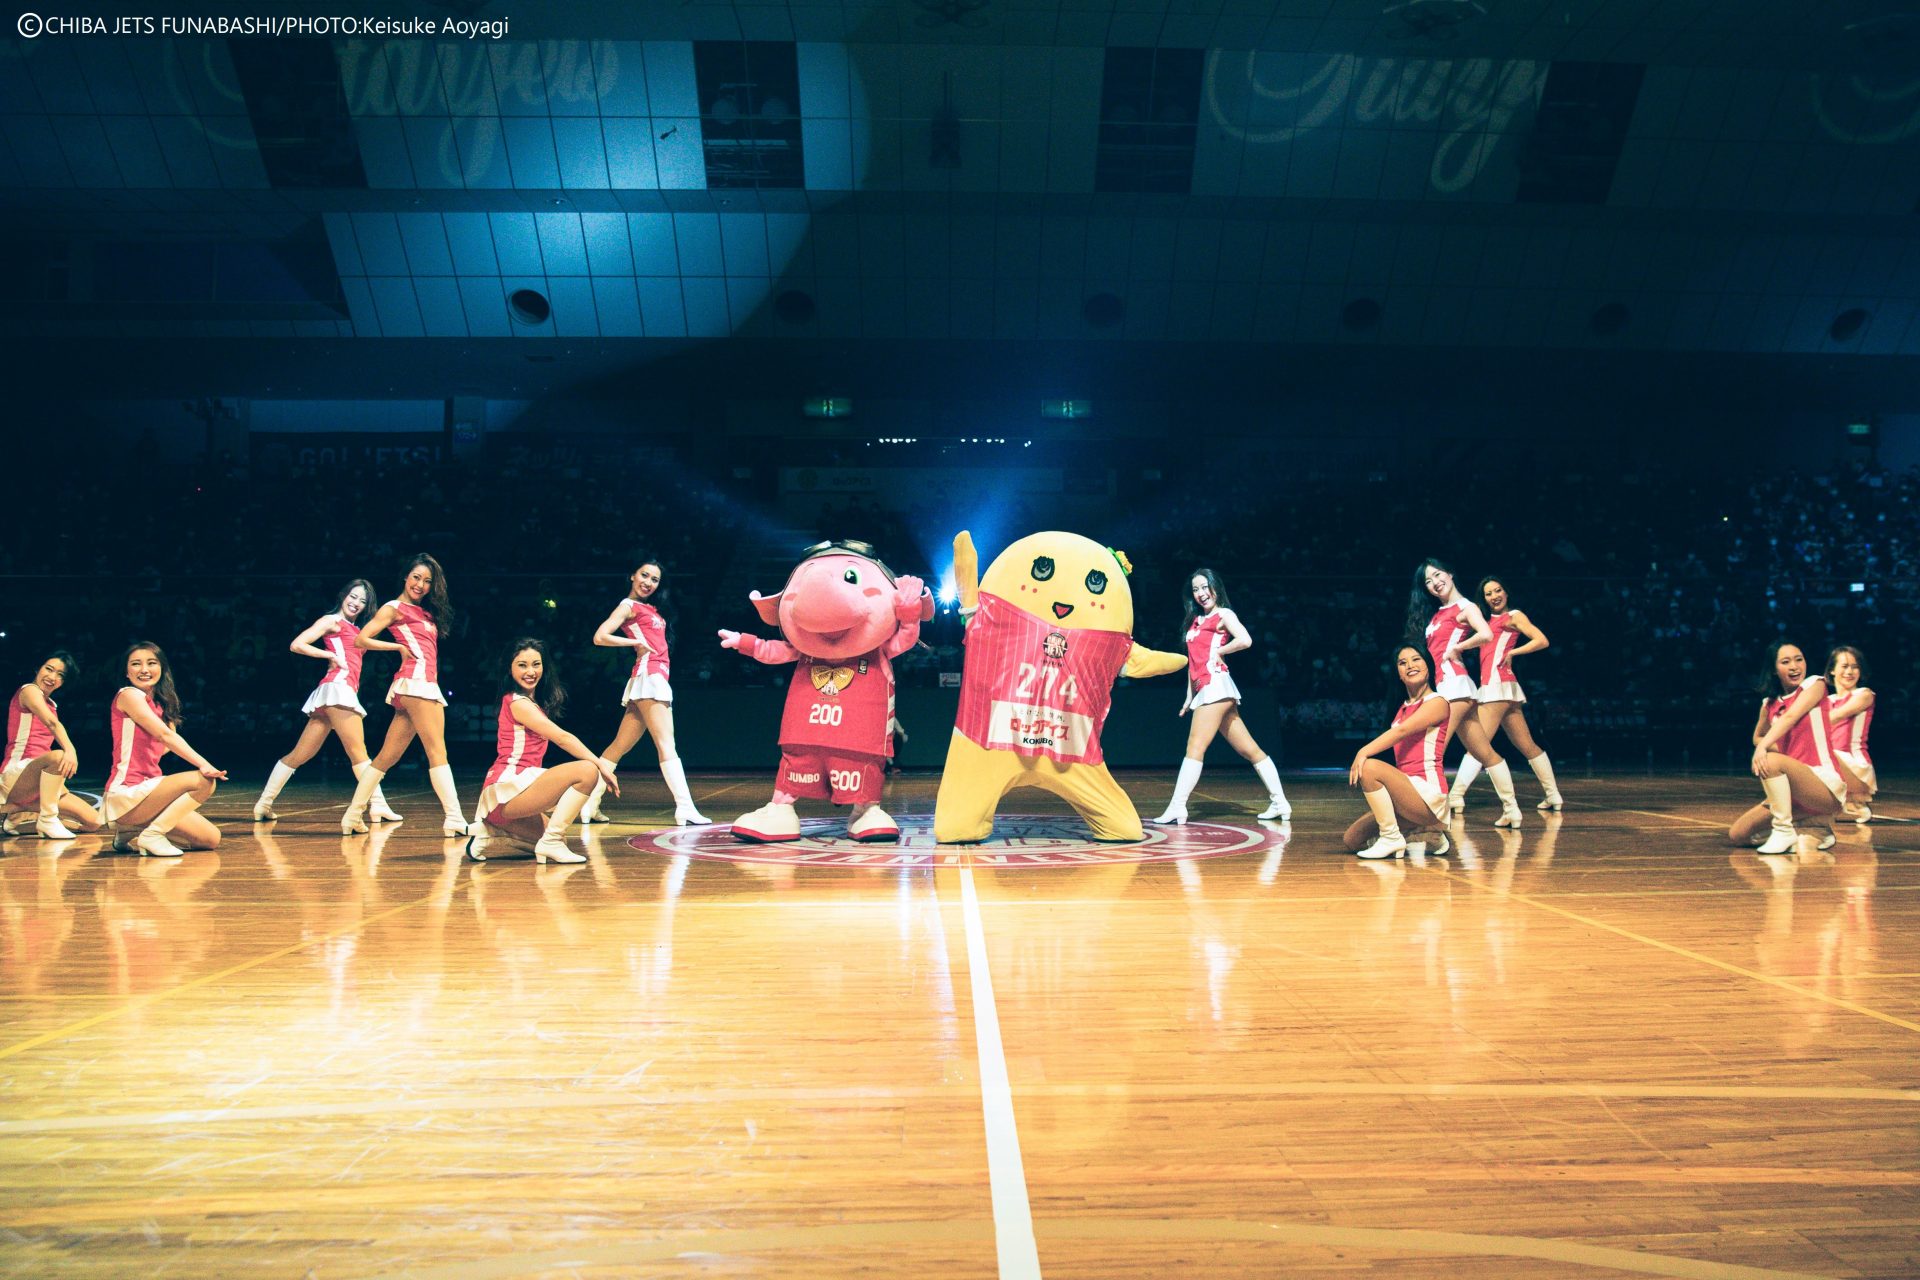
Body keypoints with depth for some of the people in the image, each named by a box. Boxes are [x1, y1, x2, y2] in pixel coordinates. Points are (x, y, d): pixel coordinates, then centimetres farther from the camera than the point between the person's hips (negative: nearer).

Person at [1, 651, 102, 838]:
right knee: (58, 756, -41)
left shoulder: (51, 704, 21)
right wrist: (70, 750, -43)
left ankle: (22, 818, 4)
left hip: (40, 780, 8)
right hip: (15, 773, -8)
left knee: (93, 822, -6)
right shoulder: (29, 690, -6)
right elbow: (52, 723, -26)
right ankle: (47, 820, -27)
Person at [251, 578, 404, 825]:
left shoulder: (354, 629, 28)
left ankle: (263, 805, 14)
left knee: (299, 755, 10)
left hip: (345, 691, 8)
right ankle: (378, 807, -13)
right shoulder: (332, 620, 4)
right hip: (338, 687, -8)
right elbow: (297, 645, -5)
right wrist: (330, 655, -7)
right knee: (358, 754, -11)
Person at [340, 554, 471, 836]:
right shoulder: (394, 608, 3)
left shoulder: (425, 612, 24)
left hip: (425, 685, 8)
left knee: (387, 757, 10)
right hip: (417, 681, -8)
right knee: (437, 752, -12)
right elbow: (360, 640, -5)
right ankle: (454, 819, -17)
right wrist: (400, 647, -4)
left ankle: (353, 816, 16)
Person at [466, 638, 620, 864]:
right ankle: (551, 842, -19)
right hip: (506, 788, -10)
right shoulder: (517, 702, -8)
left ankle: (490, 833, 13)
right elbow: (562, 738, -14)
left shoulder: (535, 702, 20)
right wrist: (600, 763, -14)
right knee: (587, 770, -24)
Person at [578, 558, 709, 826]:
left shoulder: (651, 608, 22)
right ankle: (685, 809, -18)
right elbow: (600, 637, -13)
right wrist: (636, 642, -8)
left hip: (656, 680, 9)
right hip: (649, 676, -9)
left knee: (620, 747, 10)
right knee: (666, 747, -14)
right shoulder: (629, 606, -1)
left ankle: (589, 804, 15)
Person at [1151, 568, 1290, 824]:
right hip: (1204, 690, 9)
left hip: (1215, 685, -9)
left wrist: (1218, 651, -6)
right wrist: (1190, 696, 20)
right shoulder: (1196, 620, 22)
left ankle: (1176, 808, -18)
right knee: (1250, 750, 9)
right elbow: (1193, 661, 24)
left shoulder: (1223, 615, 0)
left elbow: (1245, 640, -18)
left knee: (1194, 748, -15)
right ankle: (1279, 803, 12)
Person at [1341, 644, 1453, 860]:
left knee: (1370, 767, -30)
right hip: (1409, 789, 8)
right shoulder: (1404, 708, 18)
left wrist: (1364, 752, -35)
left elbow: (1402, 730, -23)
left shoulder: (1437, 702, -5)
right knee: (1353, 840, 1)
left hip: (1427, 792, -8)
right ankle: (1418, 832, 13)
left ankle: (1392, 838, -17)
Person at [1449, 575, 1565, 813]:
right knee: (1527, 746, 12)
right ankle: (1553, 796, 18)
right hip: (1489, 687, 9)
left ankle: (1456, 797, -18)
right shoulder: (1488, 620, 23)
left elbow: (1542, 640, -9)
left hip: (1498, 685, -9)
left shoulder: (1513, 616, 1)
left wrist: (1512, 652, -13)